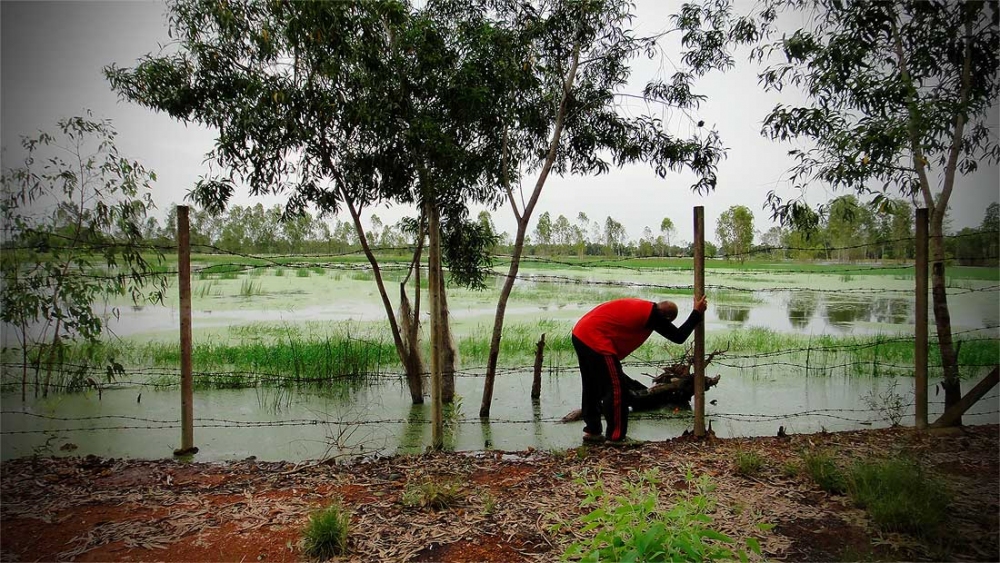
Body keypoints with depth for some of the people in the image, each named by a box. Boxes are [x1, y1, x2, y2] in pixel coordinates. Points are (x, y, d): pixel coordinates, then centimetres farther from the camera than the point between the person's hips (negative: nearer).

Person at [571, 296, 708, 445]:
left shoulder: (642, 307, 18)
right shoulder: (653, 314, -7)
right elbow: (678, 337, -1)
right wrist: (697, 313, 7)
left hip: (581, 334, 10)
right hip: (594, 340, -10)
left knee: (593, 387, 21)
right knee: (616, 388, -1)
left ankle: (592, 431, 30)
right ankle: (615, 438, 5)